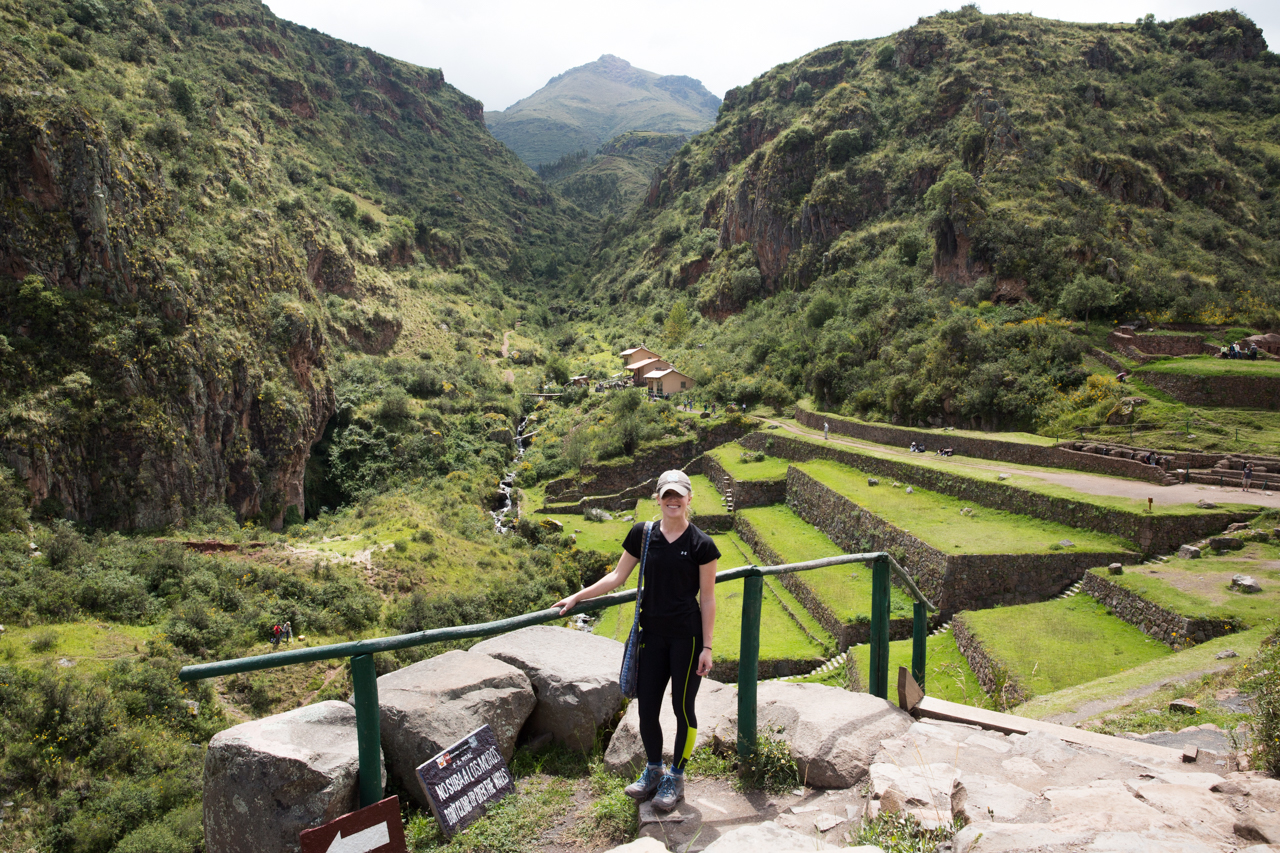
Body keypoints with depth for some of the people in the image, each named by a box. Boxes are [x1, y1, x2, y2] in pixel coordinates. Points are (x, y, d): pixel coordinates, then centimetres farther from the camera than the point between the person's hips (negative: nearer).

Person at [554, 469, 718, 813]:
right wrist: (576, 597, 6)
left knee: (683, 708, 8)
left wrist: (707, 647, -6)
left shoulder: (701, 545, -9)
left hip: (687, 636, -3)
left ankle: (676, 778, 29)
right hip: (652, 633, 3)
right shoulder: (642, 535, -1)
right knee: (646, 706, 11)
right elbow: (616, 577, 8)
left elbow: (707, 598, -5)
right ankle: (653, 771, 35)